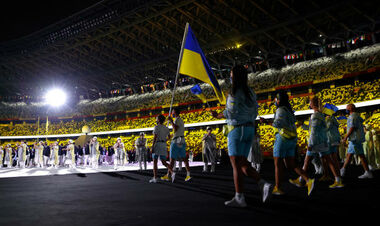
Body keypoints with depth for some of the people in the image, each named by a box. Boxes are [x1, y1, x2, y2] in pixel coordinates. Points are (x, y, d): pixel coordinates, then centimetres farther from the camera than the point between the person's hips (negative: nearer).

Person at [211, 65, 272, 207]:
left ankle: (239, 198, -4)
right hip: (250, 129, 8)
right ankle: (263, 184, -3)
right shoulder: (250, 93, 14)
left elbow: (230, 112, -17)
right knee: (242, 162, 13)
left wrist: (217, 116, 0)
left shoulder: (235, 93, -11)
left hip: (237, 129, -8)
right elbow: (254, 113, 15)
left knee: (236, 163, -5)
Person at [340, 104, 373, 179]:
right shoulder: (357, 116, 19)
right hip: (355, 139, 10)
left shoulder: (352, 116, -12)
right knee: (349, 155, 9)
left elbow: (352, 128, -19)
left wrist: (345, 137, -17)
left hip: (355, 139, -10)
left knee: (361, 155, -7)